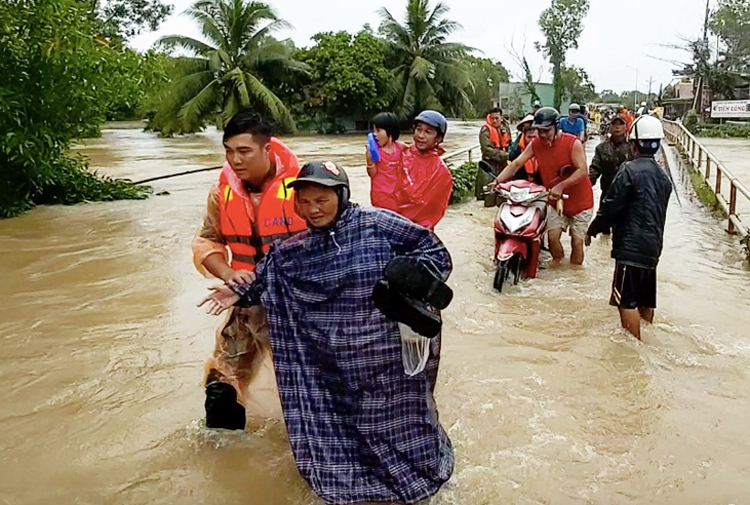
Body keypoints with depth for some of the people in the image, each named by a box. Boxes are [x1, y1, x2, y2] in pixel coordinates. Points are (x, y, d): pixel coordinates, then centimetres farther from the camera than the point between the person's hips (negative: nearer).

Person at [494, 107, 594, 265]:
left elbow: (582, 170, -25)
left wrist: (561, 186, -37)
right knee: (553, 237, -6)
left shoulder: (573, 143, -17)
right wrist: (498, 180, -22)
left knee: (576, 242, 1)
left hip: (579, 201, -3)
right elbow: (516, 164, -8)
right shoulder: (535, 144, -4)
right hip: (555, 200, 3)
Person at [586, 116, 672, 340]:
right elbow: (660, 213, 17)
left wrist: (592, 230, -1)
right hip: (653, 245, 9)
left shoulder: (630, 169, -13)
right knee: (646, 300, 18)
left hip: (631, 245, -9)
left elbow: (611, 207, -13)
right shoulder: (663, 176, 12)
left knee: (627, 301, -5)